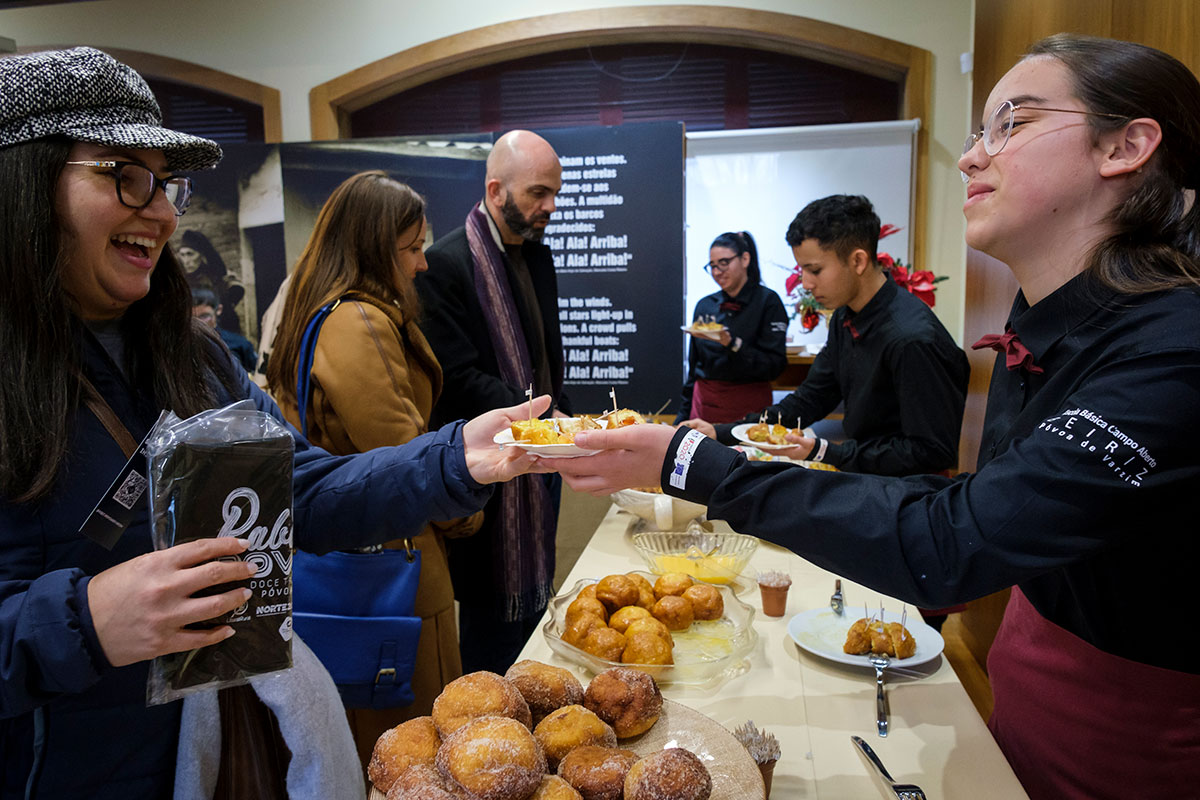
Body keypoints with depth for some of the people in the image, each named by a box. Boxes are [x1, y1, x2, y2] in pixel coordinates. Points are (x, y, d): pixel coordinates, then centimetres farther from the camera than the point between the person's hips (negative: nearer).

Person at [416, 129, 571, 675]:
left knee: (534, 602, 19)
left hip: (539, 464, 8)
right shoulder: (444, 263, -14)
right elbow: (458, 379, -20)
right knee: (492, 617, 4)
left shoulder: (538, 256, 12)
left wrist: (563, 418, 6)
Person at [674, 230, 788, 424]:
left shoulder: (767, 301, -6)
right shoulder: (704, 306, 7)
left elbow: (775, 365, -14)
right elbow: (693, 367, 11)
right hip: (704, 400, 4)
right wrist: (683, 417, 9)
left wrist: (731, 343, -26)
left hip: (749, 404, -3)